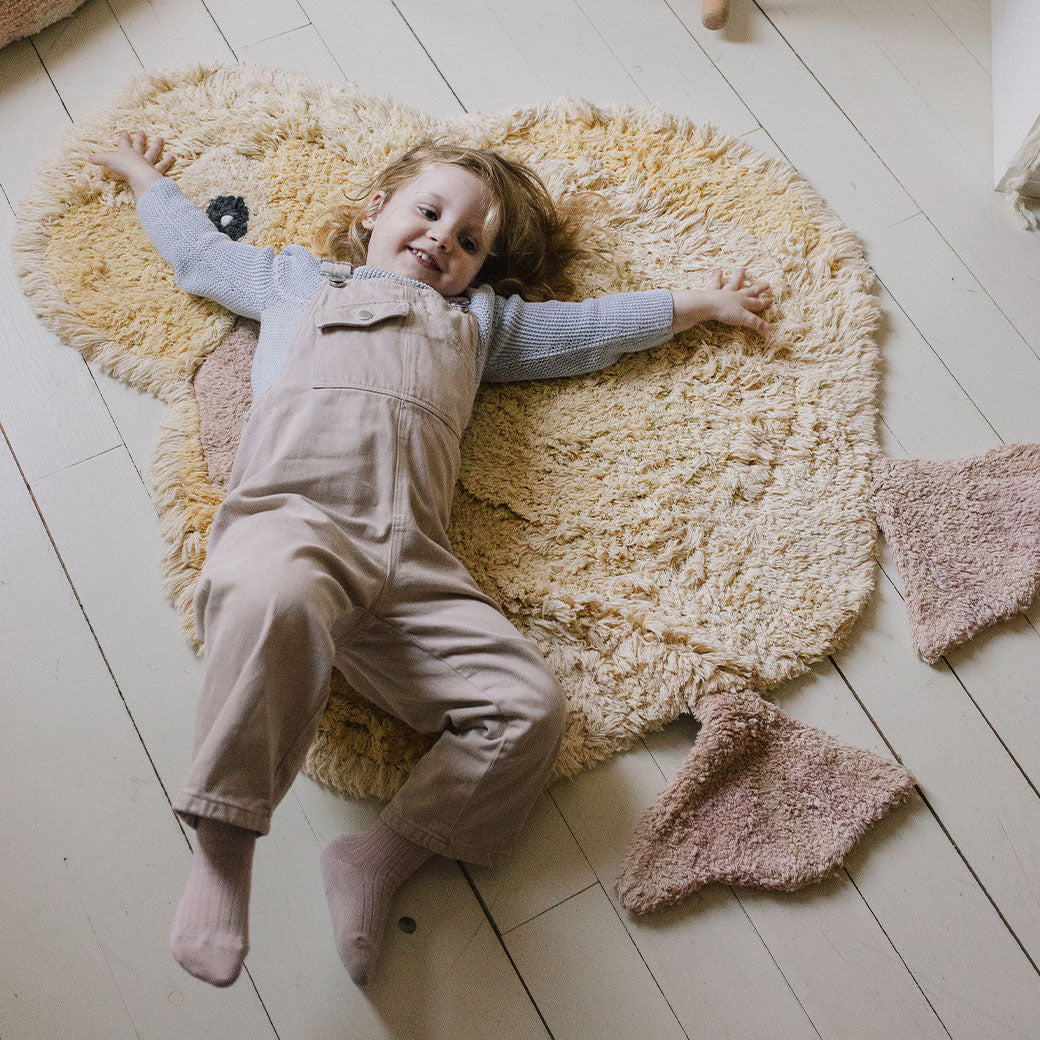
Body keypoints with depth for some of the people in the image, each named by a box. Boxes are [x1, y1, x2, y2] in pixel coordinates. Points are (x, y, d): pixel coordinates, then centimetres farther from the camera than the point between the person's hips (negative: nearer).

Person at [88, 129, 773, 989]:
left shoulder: (479, 318, 39)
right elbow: (200, 252, 48)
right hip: (291, 514, -3)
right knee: (273, 598, -41)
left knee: (528, 702, -18)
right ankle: (222, 849, -33)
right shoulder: (298, 279, 35)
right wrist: (150, 180, 60)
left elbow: (592, 324, 45)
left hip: (411, 560, 3)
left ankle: (382, 859, -15)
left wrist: (698, 303, 47)